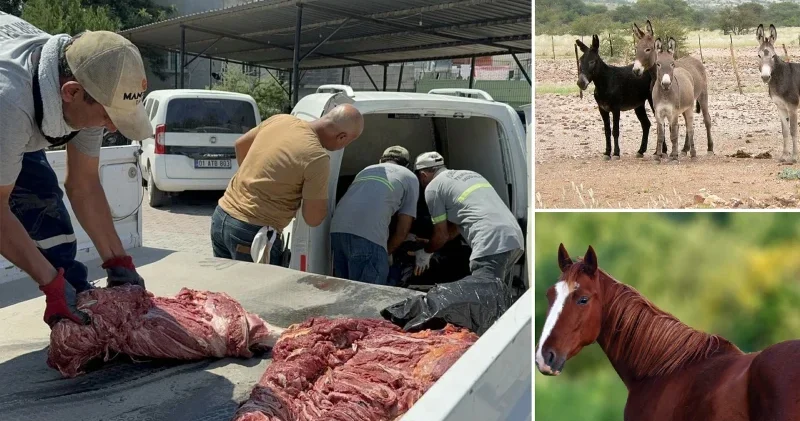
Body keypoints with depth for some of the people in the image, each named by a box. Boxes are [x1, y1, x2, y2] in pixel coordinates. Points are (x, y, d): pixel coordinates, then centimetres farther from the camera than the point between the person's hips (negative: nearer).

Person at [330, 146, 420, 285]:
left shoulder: (366, 170, 36)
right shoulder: (410, 178, 22)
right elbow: (402, 230, 14)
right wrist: (386, 253, 29)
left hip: (337, 230, 6)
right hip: (368, 237, -6)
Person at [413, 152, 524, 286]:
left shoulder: (433, 187, 6)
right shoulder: (468, 174, 31)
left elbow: (442, 234, 9)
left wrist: (425, 253, 28)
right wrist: (430, 244, 43)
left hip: (491, 244, -9)